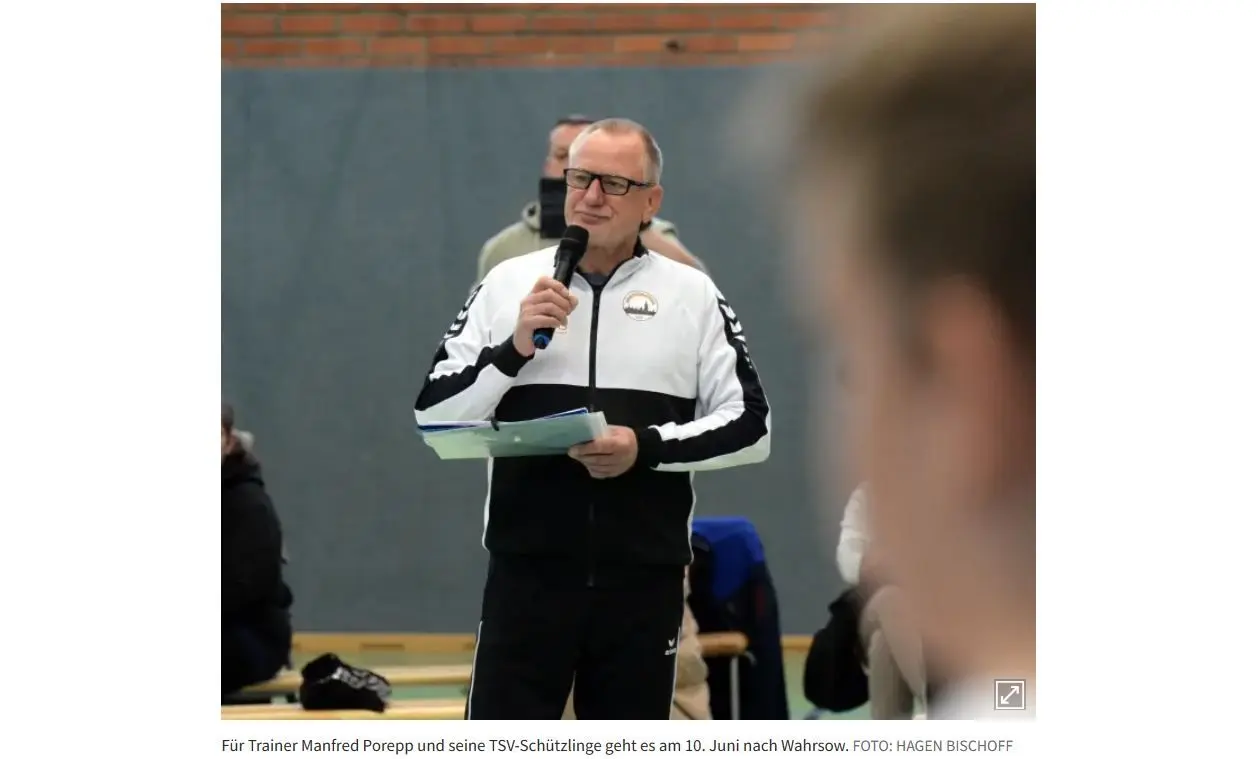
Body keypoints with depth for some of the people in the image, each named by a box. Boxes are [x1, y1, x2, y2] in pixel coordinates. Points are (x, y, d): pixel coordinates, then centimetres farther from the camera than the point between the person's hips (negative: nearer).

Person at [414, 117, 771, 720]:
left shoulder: (693, 295, 5)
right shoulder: (509, 284, 5)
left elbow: (749, 426, 2)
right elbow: (433, 415, 3)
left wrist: (648, 448, -13)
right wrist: (514, 350, -13)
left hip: (643, 580, 1)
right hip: (528, 573, -1)